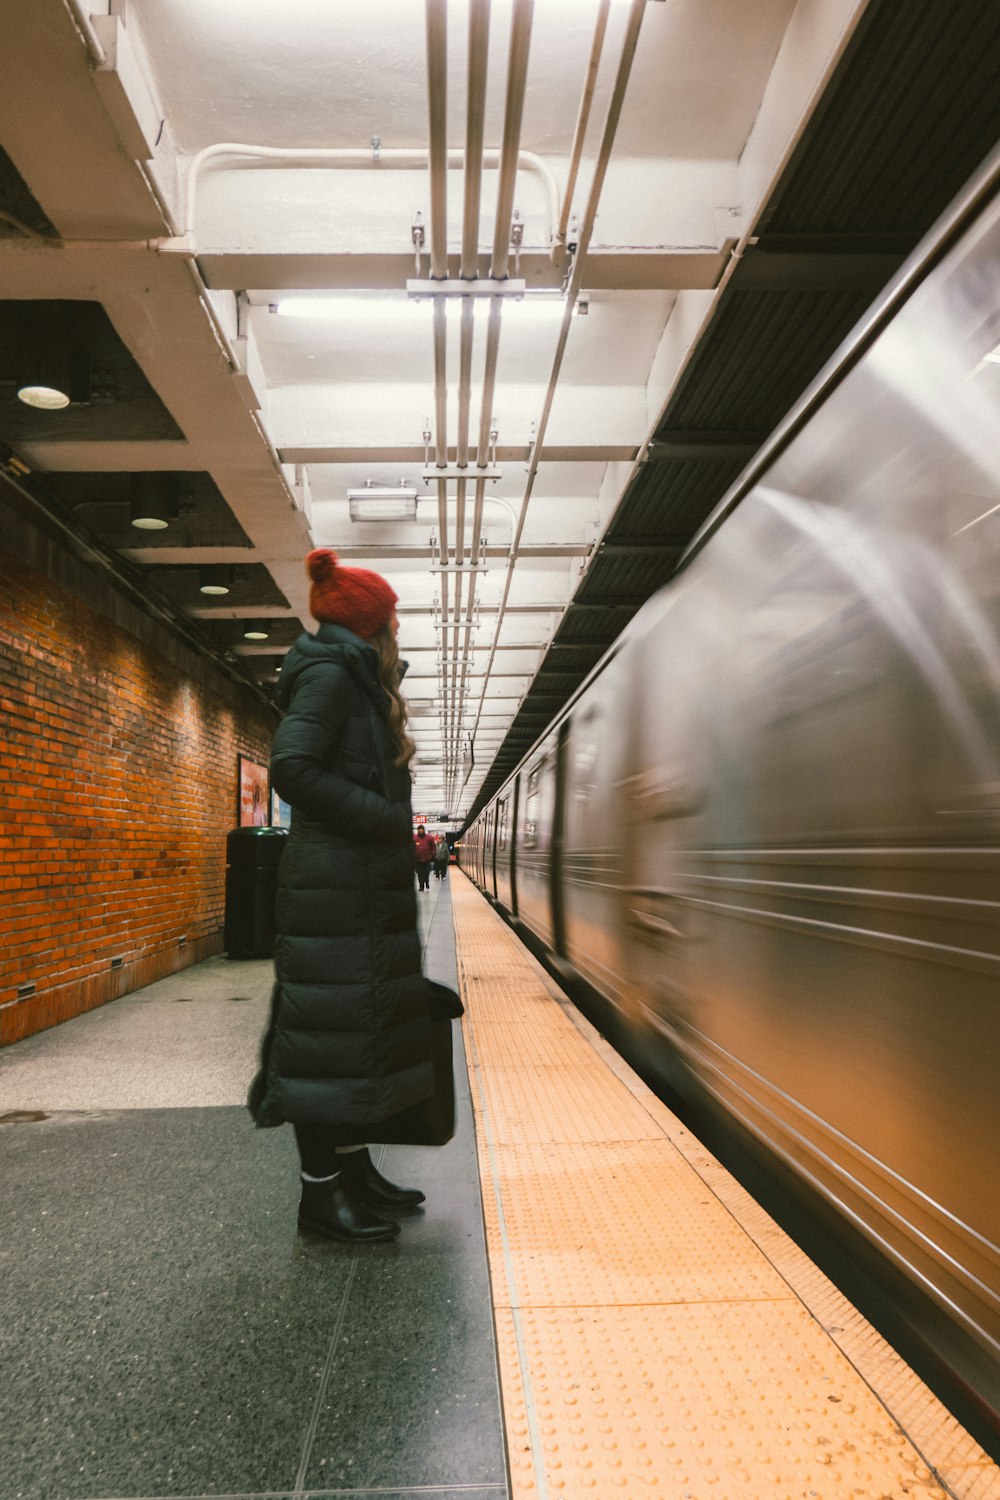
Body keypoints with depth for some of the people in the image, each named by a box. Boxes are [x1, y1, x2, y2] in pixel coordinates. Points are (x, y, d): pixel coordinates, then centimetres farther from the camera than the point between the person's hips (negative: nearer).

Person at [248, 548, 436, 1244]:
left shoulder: (358, 681, 20)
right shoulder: (329, 673, -9)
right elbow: (292, 768, -20)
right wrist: (381, 817, -17)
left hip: (367, 883, 10)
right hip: (336, 882, -10)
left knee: (367, 1022, 14)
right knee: (334, 1025, -4)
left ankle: (355, 1168, 26)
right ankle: (321, 1192, 8)